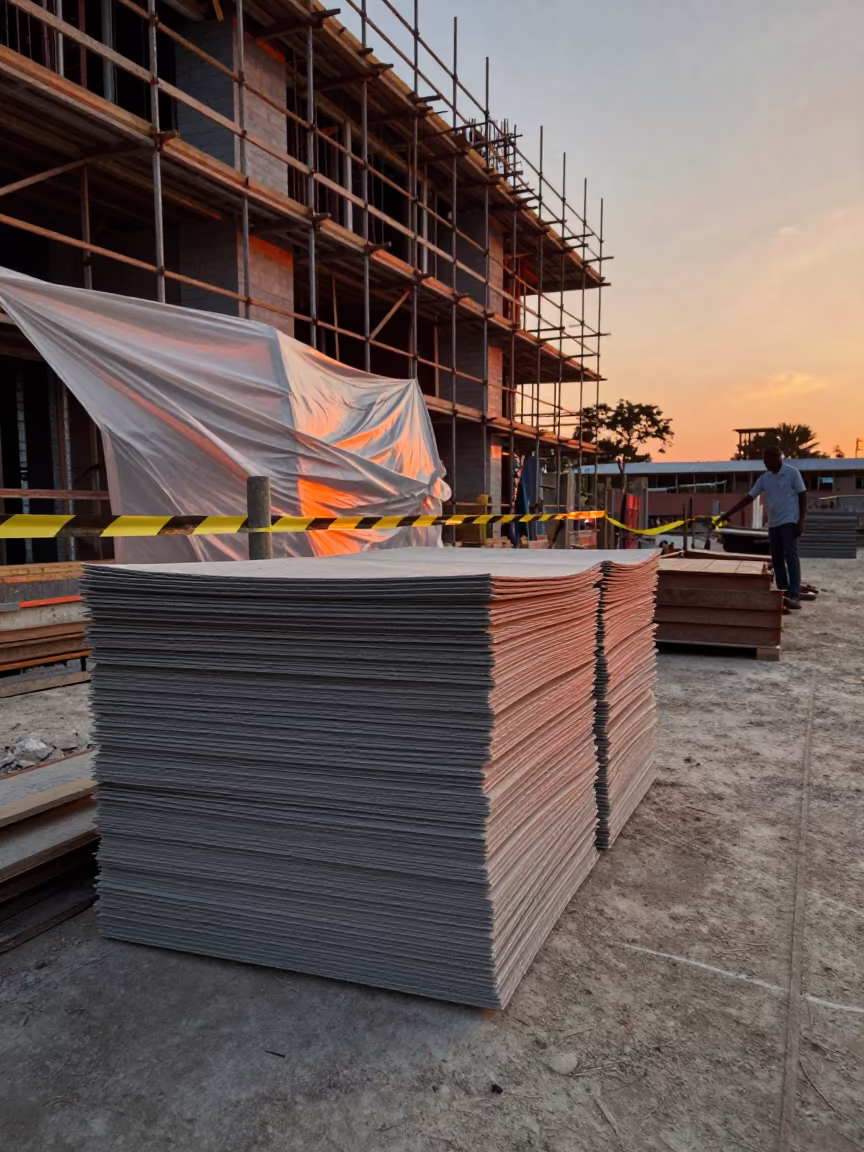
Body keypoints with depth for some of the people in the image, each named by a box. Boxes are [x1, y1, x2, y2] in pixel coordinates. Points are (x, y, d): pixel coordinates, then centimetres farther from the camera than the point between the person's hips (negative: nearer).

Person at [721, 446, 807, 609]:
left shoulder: (792, 473, -4)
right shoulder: (764, 478, 10)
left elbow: (802, 496, -4)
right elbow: (749, 497, 12)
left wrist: (801, 521, -13)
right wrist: (729, 513, 7)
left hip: (789, 522, -6)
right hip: (773, 524, 6)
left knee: (791, 557, -14)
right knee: (777, 560, 5)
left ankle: (794, 596, -20)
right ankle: (783, 595, 9)